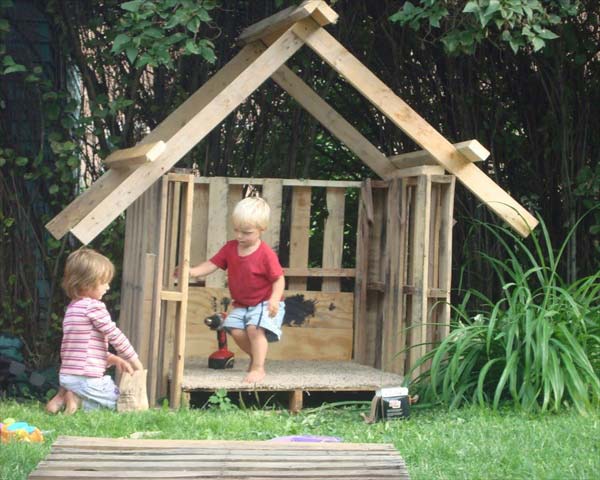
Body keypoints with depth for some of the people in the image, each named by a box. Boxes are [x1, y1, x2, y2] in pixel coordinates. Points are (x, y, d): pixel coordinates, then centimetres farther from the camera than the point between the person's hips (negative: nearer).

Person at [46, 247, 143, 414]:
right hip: (87, 379, -8)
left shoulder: (72, 307, 17)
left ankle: (64, 397, 4)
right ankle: (79, 400, -10)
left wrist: (114, 359, 14)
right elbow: (116, 337, -10)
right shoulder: (94, 306, -12)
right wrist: (135, 361, 2)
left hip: (66, 376, 8)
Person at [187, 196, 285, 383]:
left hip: (264, 303, -6)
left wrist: (274, 299, -33)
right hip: (241, 305, 6)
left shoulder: (266, 254, -19)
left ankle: (258, 368, -15)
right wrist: (191, 271, -22)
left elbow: (278, 279, -17)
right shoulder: (230, 248, -2)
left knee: (254, 328, -26)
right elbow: (211, 265, -5)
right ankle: (256, 356, 16)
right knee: (235, 330, -11)